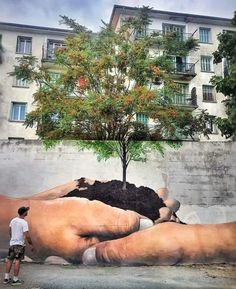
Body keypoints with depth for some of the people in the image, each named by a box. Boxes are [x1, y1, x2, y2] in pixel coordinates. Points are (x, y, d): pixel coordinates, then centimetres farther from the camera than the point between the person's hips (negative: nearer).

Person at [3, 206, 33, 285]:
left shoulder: (13, 220, 4)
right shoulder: (24, 222, -17)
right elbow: (27, 236, -21)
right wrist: (31, 244, -8)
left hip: (12, 243, 7)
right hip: (20, 244, -7)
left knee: (9, 260, 14)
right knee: (17, 261, 1)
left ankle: (6, 278, 21)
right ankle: (15, 280, 8)